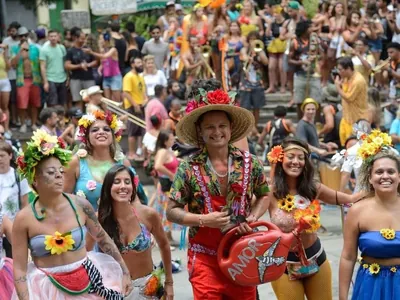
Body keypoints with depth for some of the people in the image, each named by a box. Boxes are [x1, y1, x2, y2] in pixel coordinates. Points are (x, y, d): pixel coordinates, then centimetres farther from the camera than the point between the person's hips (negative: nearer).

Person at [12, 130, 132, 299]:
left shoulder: (80, 205, -6)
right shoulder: (24, 218, -11)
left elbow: (103, 239, 7)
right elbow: (19, 269, -9)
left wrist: (124, 272, 9)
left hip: (87, 283, 2)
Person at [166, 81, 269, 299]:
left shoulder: (250, 163, 1)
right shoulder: (189, 168, -6)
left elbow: (264, 195, 16)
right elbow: (172, 211, -3)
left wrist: (252, 218, -3)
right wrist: (204, 219, -17)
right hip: (205, 257, -2)